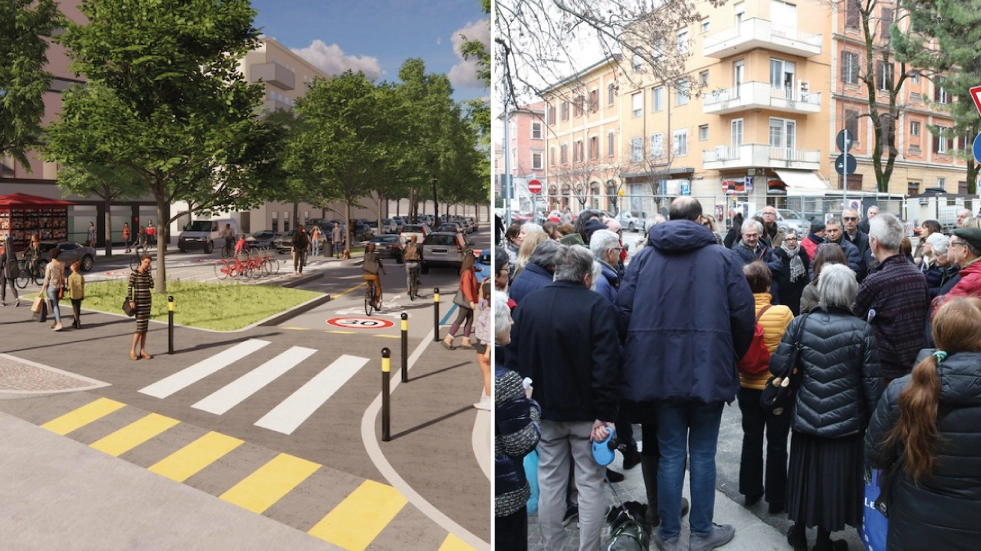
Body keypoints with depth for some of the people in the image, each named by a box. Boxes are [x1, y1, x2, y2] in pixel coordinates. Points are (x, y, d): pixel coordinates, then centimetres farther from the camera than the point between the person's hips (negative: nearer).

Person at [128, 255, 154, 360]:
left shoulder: (147, 273, 8)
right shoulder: (134, 273, -10)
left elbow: (151, 286, 3)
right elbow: (129, 287, -13)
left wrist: (150, 273, -1)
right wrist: (131, 301, -20)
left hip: (147, 301, 6)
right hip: (139, 302, -6)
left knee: (145, 327, 6)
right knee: (140, 327, -9)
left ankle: (142, 351, 10)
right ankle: (132, 350, 3)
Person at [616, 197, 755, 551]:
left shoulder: (643, 257, 4)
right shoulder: (722, 257, 0)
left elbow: (623, 311, -1)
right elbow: (744, 314, -3)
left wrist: (639, 354, 14)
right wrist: (733, 357, 13)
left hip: (660, 369, 2)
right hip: (708, 369, -1)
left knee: (669, 453, 12)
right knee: (703, 454, 12)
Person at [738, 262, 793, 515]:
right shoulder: (782, 313, -19)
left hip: (746, 386, 3)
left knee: (751, 438, 18)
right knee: (777, 442, 11)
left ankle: (751, 491, 31)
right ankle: (776, 498, 23)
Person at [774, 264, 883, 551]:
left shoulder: (800, 324, -8)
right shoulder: (862, 330, -11)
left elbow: (777, 365, -10)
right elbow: (872, 381, -10)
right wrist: (873, 419, 2)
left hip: (806, 416, 2)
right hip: (846, 420, -1)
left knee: (805, 471, 17)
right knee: (834, 474, 12)